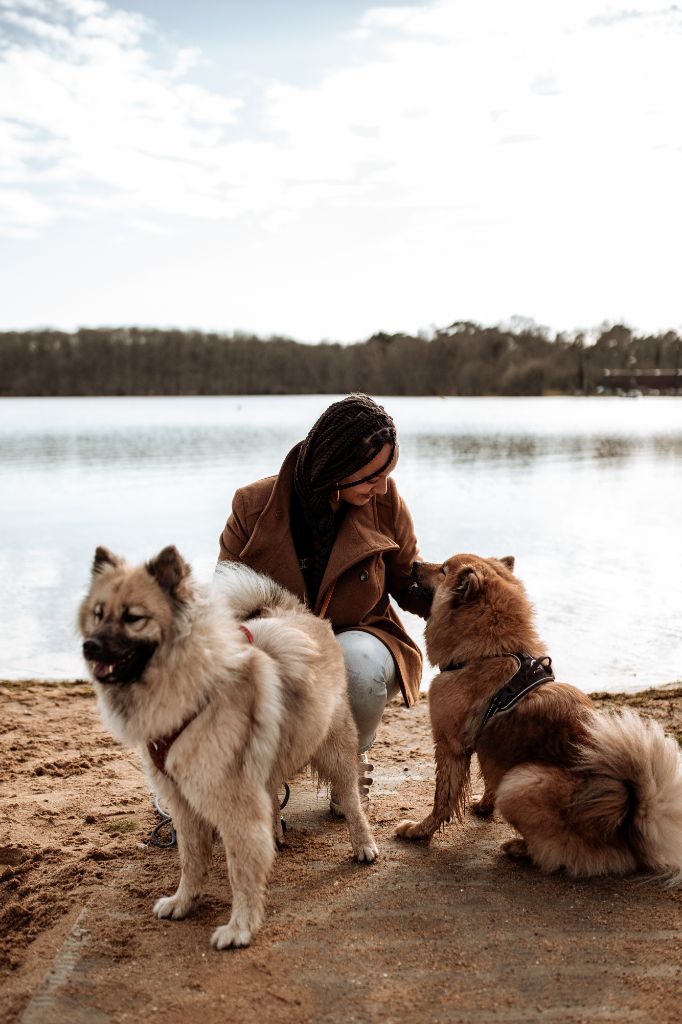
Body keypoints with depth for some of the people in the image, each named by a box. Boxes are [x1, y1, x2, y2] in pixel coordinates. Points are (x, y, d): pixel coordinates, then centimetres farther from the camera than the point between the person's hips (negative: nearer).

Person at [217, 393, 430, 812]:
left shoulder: (385, 499, -12)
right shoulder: (254, 506, -14)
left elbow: (409, 580, 0)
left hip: (356, 642, 0)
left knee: (355, 663, -38)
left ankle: (354, 758, -2)